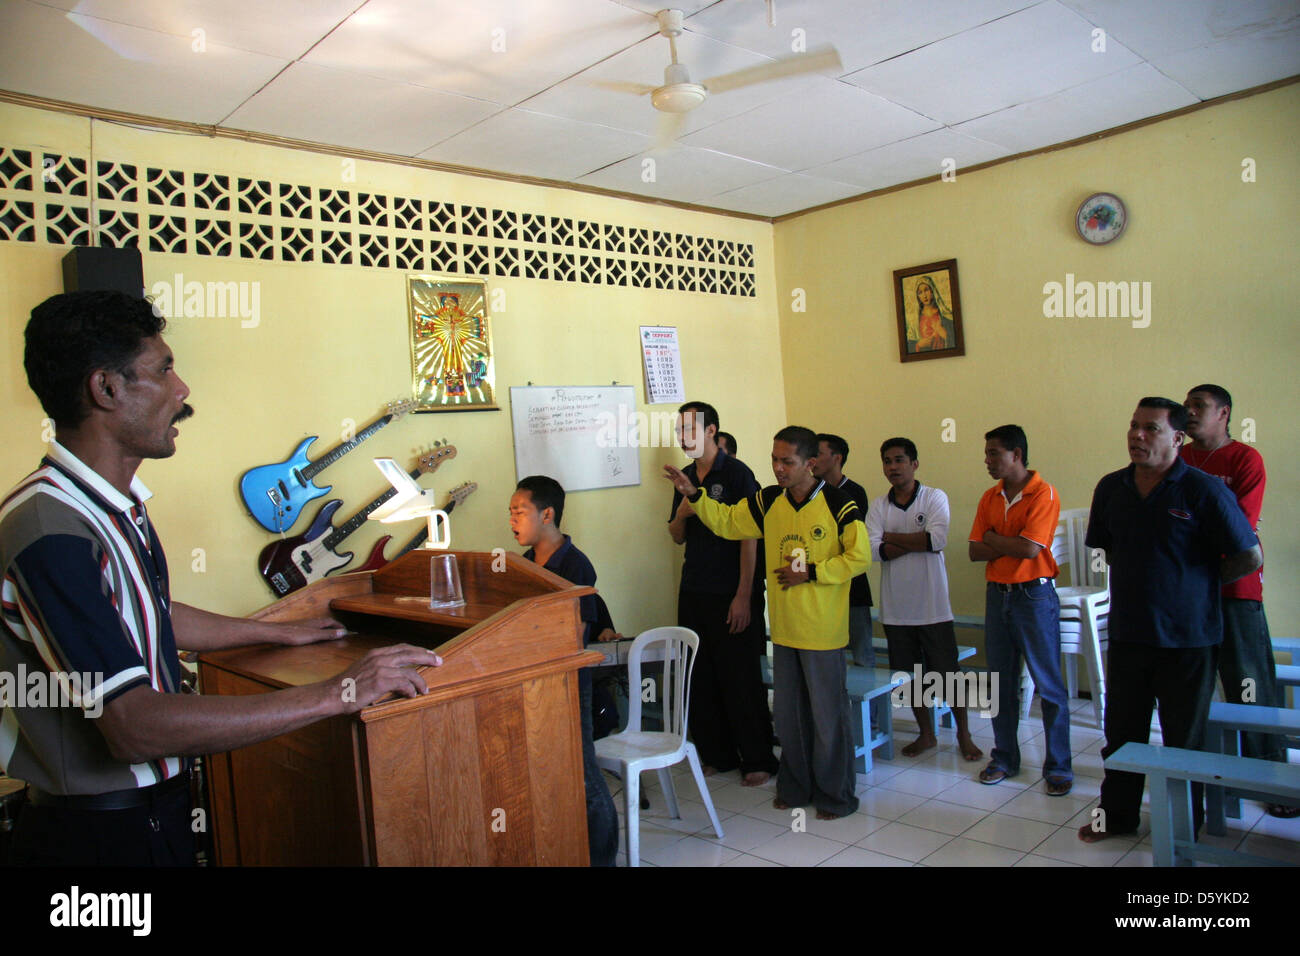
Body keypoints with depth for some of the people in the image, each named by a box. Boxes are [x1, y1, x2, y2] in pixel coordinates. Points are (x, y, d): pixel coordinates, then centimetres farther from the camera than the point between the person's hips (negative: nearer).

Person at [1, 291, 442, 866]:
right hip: (100, 835, -9)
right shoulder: (51, 530, -28)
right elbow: (135, 725, -33)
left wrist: (281, 633, 22)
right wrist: (335, 694, -31)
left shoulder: (117, 507, 5)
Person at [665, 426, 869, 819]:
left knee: (828, 713, 5)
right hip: (784, 629, 6)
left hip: (823, 632, -5)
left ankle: (836, 795, 22)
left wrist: (810, 573, -16)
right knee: (789, 713, 16)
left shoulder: (838, 504, -12)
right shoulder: (768, 502, 3)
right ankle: (795, 787, 33)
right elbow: (726, 521, 9)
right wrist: (693, 495, -4)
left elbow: (859, 557, -11)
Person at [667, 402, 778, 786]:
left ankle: (758, 760, 13)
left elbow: (749, 537, -12)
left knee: (741, 680, 0)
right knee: (700, 679, 10)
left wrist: (744, 596, -16)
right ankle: (717, 755, 24)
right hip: (694, 592, 7)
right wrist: (681, 514, -5)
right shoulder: (685, 477, 12)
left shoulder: (736, 474, -9)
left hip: (731, 595, -7)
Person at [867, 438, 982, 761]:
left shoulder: (935, 497, -3)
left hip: (932, 605, -3)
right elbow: (874, 550, -10)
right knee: (911, 674, 12)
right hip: (896, 607, 3)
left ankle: (963, 734, 23)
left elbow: (938, 539, -18)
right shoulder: (878, 506, 3)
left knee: (947, 674, 3)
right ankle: (927, 734, 29)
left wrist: (892, 537, -10)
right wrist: (917, 542, -15)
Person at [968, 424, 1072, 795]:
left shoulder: (1043, 493, -10)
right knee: (1002, 684, 12)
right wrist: (1011, 547, -13)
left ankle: (1059, 767, 11)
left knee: (1049, 686, 1)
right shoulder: (990, 498, 9)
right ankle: (1004, 758, 24)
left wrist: (994, 540, -6)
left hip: (1034, 596, -6)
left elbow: (1029, 548, -21)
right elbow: (975, 551, 2)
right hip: (997, 594, 6)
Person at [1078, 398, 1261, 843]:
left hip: (1186, 638, -4)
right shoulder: (1111, 488, 3)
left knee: (1184, 739, 10)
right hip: (1127, 634, 4)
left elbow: (1250, 558, -8)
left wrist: (1197, 584, 1)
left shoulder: (1205, 491, -12)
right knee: (1121, 732, 14)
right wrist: (1139, 581, 11)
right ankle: (1117, 814, 31)